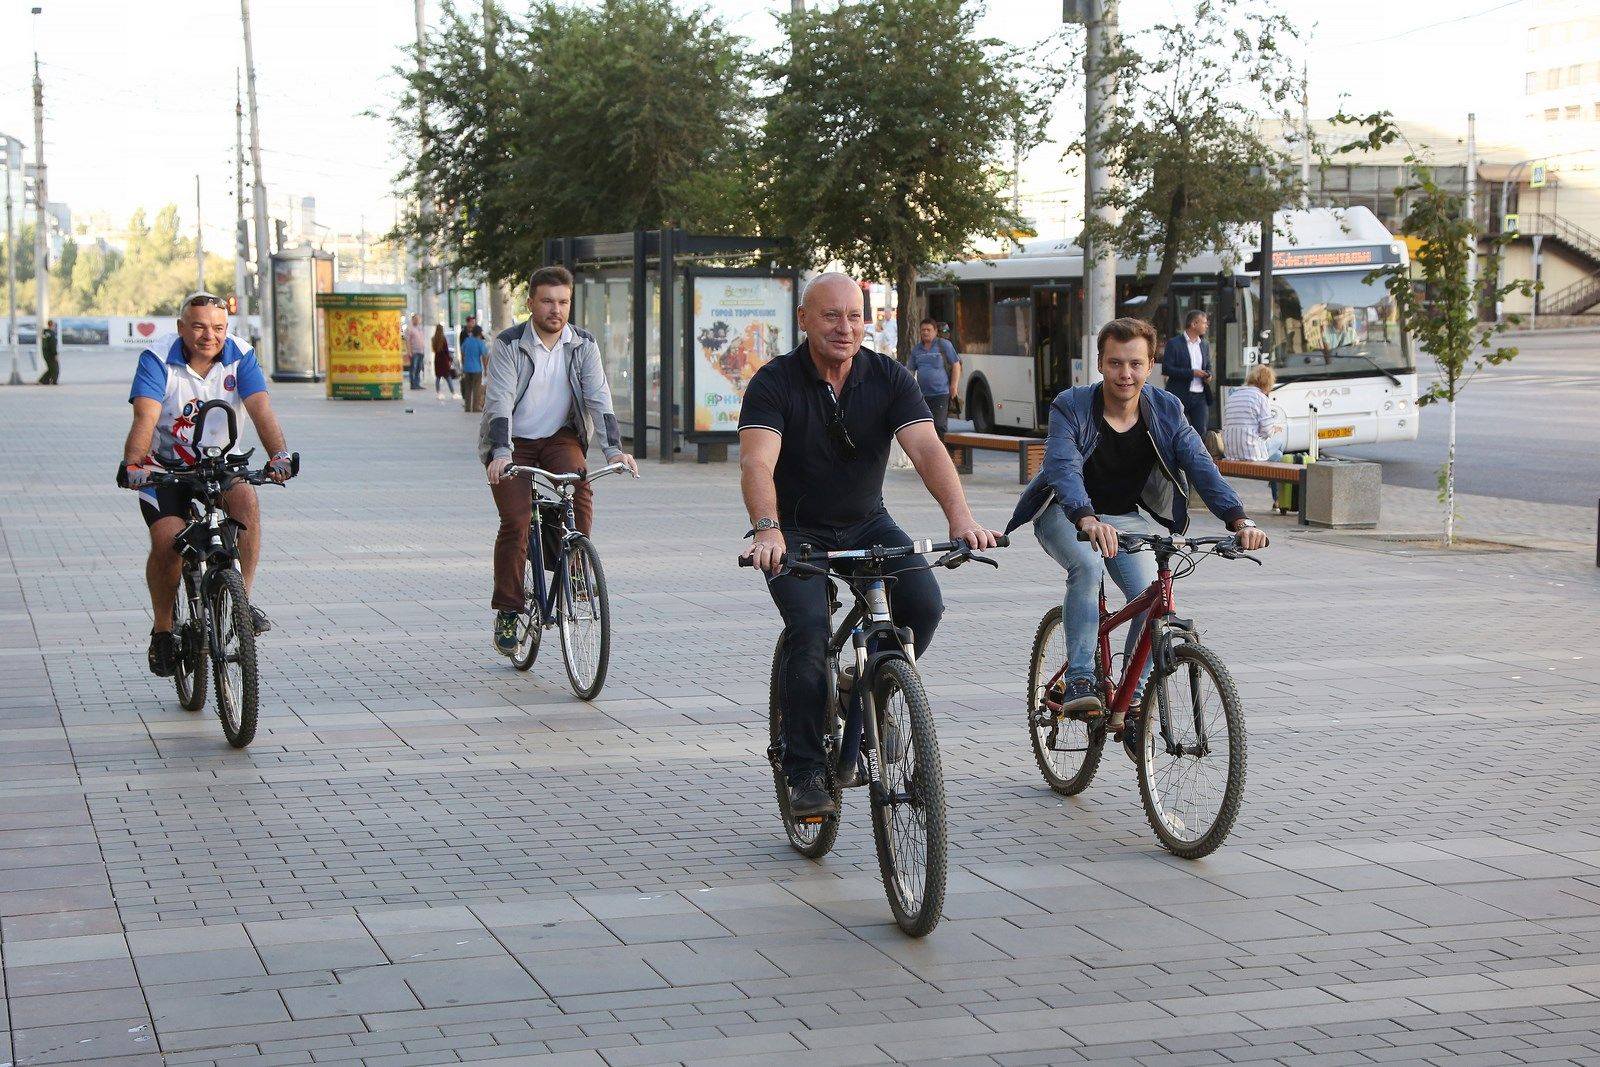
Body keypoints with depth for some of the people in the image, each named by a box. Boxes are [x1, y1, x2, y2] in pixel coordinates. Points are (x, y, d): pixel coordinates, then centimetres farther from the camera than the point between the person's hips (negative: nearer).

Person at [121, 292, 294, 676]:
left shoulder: (240, 357, -10)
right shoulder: (158, 358, -16)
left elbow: (261, 409, -23)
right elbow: (146, 417, -28)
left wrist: (279, 455, -41)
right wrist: (132, 463, -46)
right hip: (165, 466, -1)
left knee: (245, 498, -30)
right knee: (167, 541, -20)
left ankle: (243, 599, -20)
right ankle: (162, 631, 3)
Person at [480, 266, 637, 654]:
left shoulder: (583, 345, -3)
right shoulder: (508, 345, -11)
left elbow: (598, 398, -10)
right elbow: (500, 402, -21)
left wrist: (614, 448, -24)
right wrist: (501, 453, -35)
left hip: (560, 437, 2)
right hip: (513, 443, -2)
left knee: (580, 488, -29)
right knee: (516, 521, -17)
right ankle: (507, 613, -5)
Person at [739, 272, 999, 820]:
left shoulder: (889, 378, -7)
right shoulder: (774, 383, -15)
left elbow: (926, 448, -20)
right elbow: (757, 463, -29)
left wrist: (960, 515, -38)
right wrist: (767, 530, -49)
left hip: (866, 524, 3)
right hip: (796, 531, -3)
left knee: (924, 604, -21)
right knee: (811, 629, -25)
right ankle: (805, 770, -11)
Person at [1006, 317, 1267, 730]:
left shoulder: (1166, 410, -11)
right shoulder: (1071, 406, -21)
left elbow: (1202, 467, -20)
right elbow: (1063, 468, -37)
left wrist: (1239, 519, -37)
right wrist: (1088, 520, -56)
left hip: (1127, 518, 3)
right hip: (1066, 514, -3)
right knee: (1087, 565, -34)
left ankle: (1130, 697, 0)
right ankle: (1079, 682, -29)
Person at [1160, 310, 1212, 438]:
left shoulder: (1205, 344, 14)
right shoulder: (1174, 343, -5)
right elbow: (1166, 369, -12)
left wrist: (1208, 375, 1)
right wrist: (1191, 373, -17)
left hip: (1200, 396, 5)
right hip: (1180, 396, -5)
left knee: (1201, 432, -3)